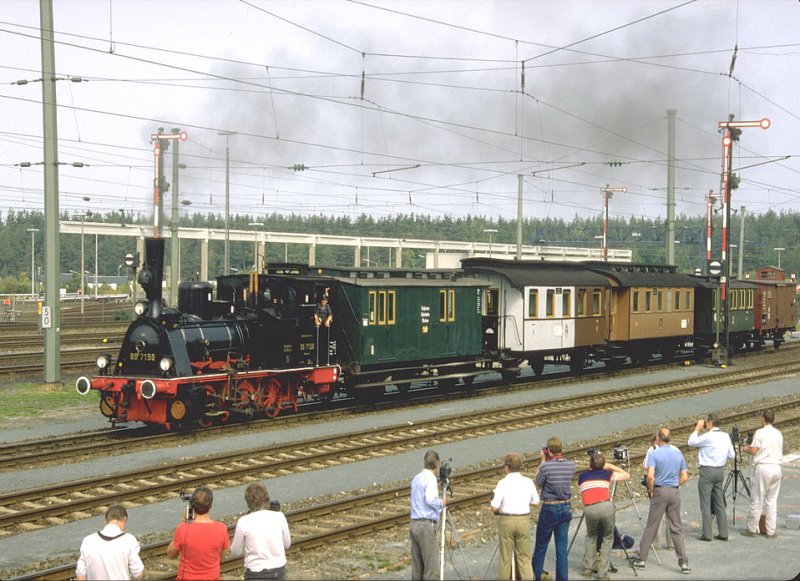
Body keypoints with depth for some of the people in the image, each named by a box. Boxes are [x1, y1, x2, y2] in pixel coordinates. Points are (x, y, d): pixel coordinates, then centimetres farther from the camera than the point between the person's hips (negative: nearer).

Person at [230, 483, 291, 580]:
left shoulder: (244, 522, -12)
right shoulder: (279, 517, -6)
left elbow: (235, 552, 0)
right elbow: (287, 544, 7)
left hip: (256, 574, -3)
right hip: (279, 571, 3)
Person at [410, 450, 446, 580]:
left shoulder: (416, 479, 14)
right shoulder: (430, 478, -10)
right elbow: (430, 500, -22)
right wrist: (442, 502, -4)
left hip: (414, 524, 8)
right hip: (426, 525, -8)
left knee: (417, 567, 10)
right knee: (431, 565, -7)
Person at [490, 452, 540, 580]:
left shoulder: (503, 483, -11)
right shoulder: (528, 482, 0)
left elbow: (494, 508, -13)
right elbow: (536, 503, 10)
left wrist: (497, 511, 8)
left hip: (506, 521, -3)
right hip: (524, 521, 3)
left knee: (505, 557, 9)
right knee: (524, 557, 10)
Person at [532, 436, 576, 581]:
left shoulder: (546, 466, -19)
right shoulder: (571, 465, -4)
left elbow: (538, 483, -3)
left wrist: (543, 461, -1)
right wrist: (547, 462, 8)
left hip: (549, 509, -4)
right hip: (566, 508, 4)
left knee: (540, 547, 12)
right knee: (562, 549, 8)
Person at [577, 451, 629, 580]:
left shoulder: (582, 476, 21)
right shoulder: (606, 474, 18)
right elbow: (627, 475, 30)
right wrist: (611, 466, 36)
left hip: (589, 509, 1)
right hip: (606, 507, -1)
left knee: (591, 537, 27)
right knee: (608, 539, 17)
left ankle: (587, 568, 21)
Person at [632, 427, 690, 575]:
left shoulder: (655, 454, -9)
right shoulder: (678, 454, 6)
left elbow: (650, 475, -20)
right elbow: (684, 477, 5)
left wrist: (651, 490, -5)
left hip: (659, 491, -3)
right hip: (675, 491, 3)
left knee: (650, 527, 5)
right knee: (676, 528, 7)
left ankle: (642, 559, 12)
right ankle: (683, 562, 1)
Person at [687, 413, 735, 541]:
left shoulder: (708, 436, -16)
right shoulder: (726, 436, 5)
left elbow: (691, 442, -6)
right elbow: (731, 455, 9)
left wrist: (697, 428, 2)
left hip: (707, 471, -7)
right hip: (720, 471, 7)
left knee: (706, 504, -1)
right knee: (719, 503, 12)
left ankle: (707, 534, -1)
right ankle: (723, 533, 14)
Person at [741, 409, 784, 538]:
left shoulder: (760, 432, -7)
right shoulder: (778, 433, 9)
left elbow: (754, 451, -11)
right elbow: (780, 452, 16)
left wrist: (746, 449, 12)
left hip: (763, 468, -5)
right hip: (776, 468, 5)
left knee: (757, 500, 3)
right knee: (772, 501, 9)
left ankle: (752, 529, 9)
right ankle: (771, 531, 9)